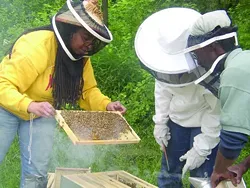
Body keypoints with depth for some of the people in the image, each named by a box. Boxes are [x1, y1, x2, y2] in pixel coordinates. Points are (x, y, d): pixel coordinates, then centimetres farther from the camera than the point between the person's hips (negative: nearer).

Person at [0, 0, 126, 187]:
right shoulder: (37, 45, -32)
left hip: (42, 114, 6)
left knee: (37, 172, 5)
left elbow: (87, 90, 0)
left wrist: (106, 105, -20)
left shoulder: (81, 56, -10)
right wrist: (30, 106, -52)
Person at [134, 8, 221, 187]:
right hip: (177, 120, 6)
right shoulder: (167, 55, -17)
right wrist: (160, 122, 3)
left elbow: (217, 112, -22)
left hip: (207, 124, -5)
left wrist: (202, 149, -19)